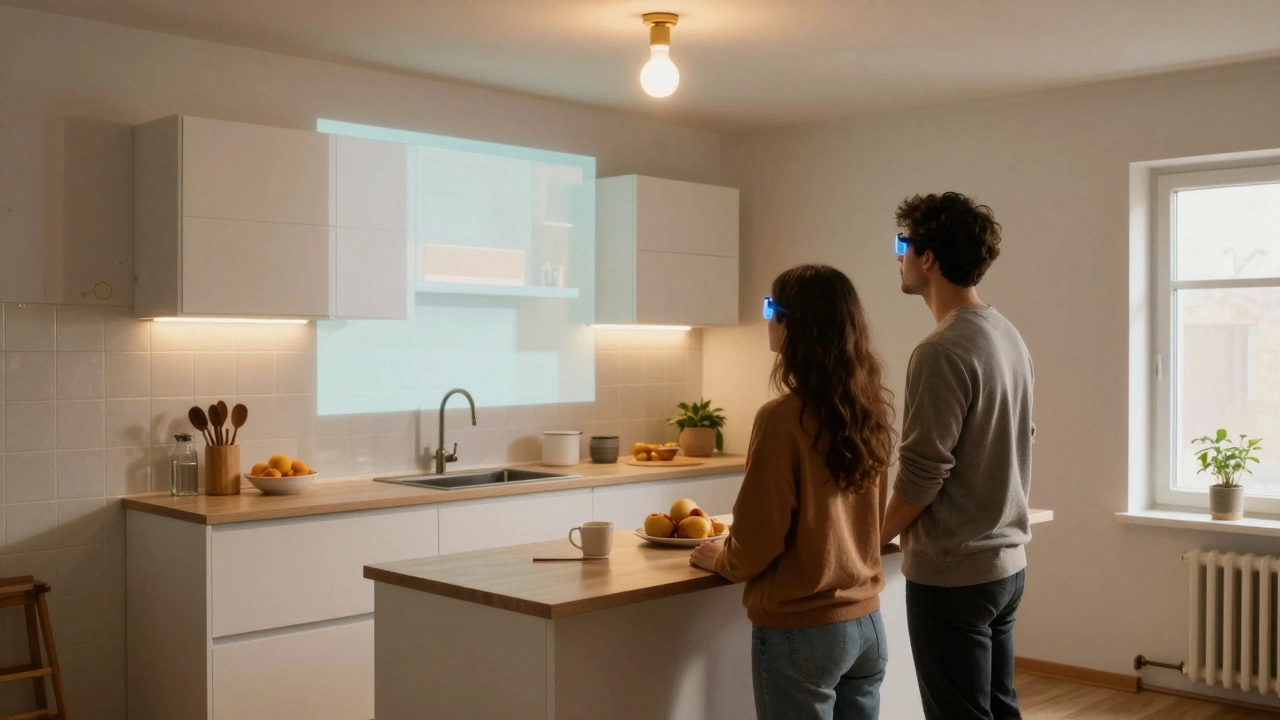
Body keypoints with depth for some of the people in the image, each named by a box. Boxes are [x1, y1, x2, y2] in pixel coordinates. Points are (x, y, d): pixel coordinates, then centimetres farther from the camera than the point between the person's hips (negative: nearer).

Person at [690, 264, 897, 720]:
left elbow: (759, 537, -14)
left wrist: (722, 560, 5)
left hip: (800, 630, -6)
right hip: (866, 622, 6)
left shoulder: (783, 417, -19)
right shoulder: (871, 409, 0)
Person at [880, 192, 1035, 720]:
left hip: (952, 574, -8)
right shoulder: (1009, 337, 7)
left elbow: (920, 476, -19)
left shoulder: (943, 351, -20)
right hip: (1007, 563, 9)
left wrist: (874, 539, -4)